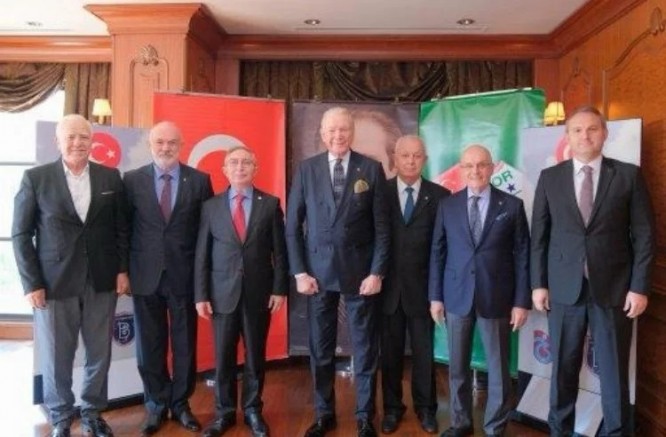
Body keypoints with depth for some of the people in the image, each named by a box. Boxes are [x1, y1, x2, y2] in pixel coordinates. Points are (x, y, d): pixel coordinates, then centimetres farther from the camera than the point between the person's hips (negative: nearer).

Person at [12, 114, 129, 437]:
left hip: (102, 282, 2)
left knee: (99, 354, 12)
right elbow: (21, 235, -2)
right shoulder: (35, 178, -2)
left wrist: (123, 270, 2)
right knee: (56, 357, 8)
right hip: (54, 283, -2)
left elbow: (121, 228, 8)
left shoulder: (111, 178, 3)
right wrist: (32, 283, -7)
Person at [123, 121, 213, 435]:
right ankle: (156, 405, 27)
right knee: (149, 346, 10)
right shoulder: (132, 180, 2)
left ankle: (181, 404, 27)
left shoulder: (199, 180, 1)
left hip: (184, 275, 0)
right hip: (146, 275, 1)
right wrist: (124, 269, 0)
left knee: (185, 344, 9)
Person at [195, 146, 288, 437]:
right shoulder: (211, 206, 3)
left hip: (259, 293, 0)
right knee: (223, 357, 9)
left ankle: (253, 411, 26)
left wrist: (280, 289, -5)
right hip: (223, 292, 1)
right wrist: (201, 295, -2)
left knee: (255, 356, 10)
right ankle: (224, 412, 25)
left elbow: (280, 251, 1)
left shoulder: (270, 204, 1)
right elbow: (202, 254, 2)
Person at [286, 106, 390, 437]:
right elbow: (293, 226, 2)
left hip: (360, 271, -1)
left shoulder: (372, 170, 0)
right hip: (317, 270, 1)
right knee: (320, 349, 11)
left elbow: (382, 226, -1)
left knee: (364, 348, 8)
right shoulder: (306, 170, 2)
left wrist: (377, 272, -7)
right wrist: (299, 272, -4)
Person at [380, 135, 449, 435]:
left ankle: (426, 407, 29)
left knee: (424, 351, 11)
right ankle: (392, 408, 28)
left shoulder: (439, 195, 0)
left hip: (422, 286, 0)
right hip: (388, 285, 0)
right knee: (390, 351, 11)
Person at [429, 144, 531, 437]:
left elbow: (522, 255, -1)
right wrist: (435, 296, 1)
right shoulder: (447, 205, 4)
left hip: (496, 297, -1)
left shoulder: (512, 205, 0)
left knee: (498, 367, 8)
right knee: (457, 365, 12)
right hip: (456, 296, 2)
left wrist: (521, 301, -5)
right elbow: (437, 252, 5)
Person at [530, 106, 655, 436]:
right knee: (563, 368, 11)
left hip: (614, 288, -1)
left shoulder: (629, 175, 2)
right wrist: (538, 284, 0)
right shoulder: (550, 177, 5)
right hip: (564, 288, 1)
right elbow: (539, 235, 4)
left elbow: (644, 235, 0)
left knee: (614, 371, 8)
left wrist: (639, 286, -5)